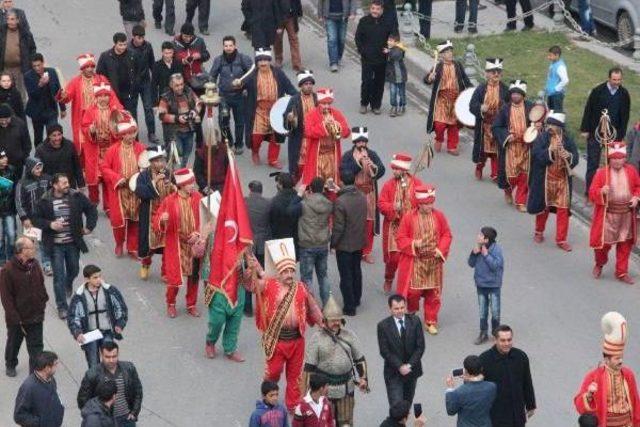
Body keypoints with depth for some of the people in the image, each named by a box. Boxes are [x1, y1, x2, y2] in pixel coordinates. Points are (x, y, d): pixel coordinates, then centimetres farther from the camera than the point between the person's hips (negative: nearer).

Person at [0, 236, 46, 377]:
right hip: (16, 318, -3)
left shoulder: (34, 264, -3)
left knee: (36, 346, 3)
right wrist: (15, 317, -19)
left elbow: (41, 285, 12)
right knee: (13, 343, 21)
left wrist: (43, 301, 4)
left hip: (36, 316, 3)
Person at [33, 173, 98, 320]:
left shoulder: (77, 197, -4)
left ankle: (68, 285, 55)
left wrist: (89, 226, -1)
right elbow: (36, 219, -3)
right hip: (55, 245, -3)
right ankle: (62, 306, 5)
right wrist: (50, 225, -18)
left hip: (73, 243, 3)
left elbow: (91, 210, 8)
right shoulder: (45, 201, -9)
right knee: (59, 276, -3)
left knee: (74, 270, 20)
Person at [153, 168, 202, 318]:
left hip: (194, 244, 3)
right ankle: (171, 304, 26)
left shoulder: (198, 198, -6)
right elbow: (156, 223, -9)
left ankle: (191, 305, 29)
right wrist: (162, 220, -32)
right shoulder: (169, 201, -13)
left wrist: (198, 233, -14)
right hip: (176, 245, -3)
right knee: (175, 277, 1)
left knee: (194, 276, 11)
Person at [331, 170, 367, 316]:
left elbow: (338, 227, -21)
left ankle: (349, 307, 9)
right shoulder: (362, 198, -5)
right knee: (356, 271, 22)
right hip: (359, 242, 7)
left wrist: (333, 243, -10)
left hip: (344, 245, -6)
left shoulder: (340, 202, -25)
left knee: (346, 276, 4)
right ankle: (356, 299, 36)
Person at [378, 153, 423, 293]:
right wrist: (393, 207, -23)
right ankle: (388, 280, 25)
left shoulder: (417, 184, -3)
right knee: (393, 256, 0)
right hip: (393, 227, 0)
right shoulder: (389, 185, -2)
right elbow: (381, 204, -4)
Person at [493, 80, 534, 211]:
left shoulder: (530, 108, -1)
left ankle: (521, 202, 14)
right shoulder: (505, 109, -1)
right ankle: (508, 190, 35)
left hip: (526, 147, 1)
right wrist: (506, 136, -14)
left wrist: (538, 125, -15)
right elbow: (495, 127, 1)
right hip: (509, 146, -1)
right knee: (511, 173, 1)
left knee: (524, 175, 1)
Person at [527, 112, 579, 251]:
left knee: (563, 209, 0)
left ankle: (561, 239, 8)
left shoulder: (567, 140, -1)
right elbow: (536, 156, -17)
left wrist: (569, 156, -24)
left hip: (563, 180, 1)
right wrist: (550, 150, -28)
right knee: (543, 207, 13)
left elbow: (576, 157, -3)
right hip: (545, 179, -1)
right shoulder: (542, 138, -7)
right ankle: (539, 232, 35)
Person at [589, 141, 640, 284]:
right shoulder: (601, 172, -10)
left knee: (625, 245, 9)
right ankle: (599, 264, 31)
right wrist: (602, 192, -29)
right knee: (604, 243, 1)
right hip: (607, 215, -3)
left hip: (626, 215, 3)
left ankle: (622, 272, 22)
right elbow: (592, 194, -9)